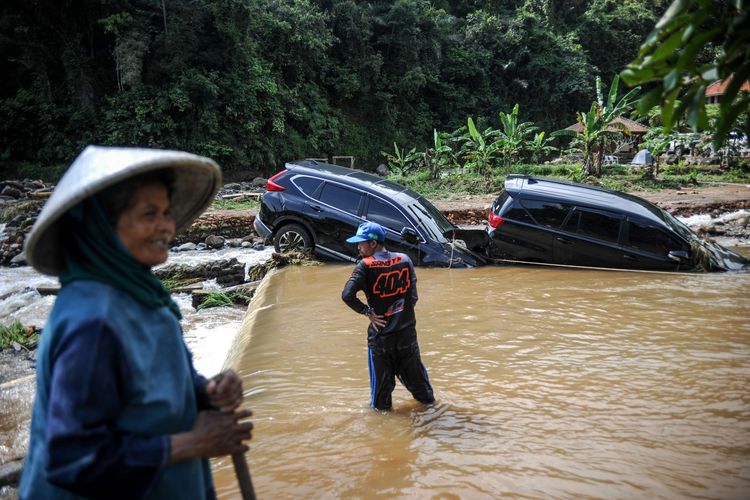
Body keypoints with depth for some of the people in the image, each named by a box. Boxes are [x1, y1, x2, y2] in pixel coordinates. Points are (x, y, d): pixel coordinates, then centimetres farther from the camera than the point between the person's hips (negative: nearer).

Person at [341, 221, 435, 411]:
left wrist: (368, 312, -12)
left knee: (381, 377, 13)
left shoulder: (365, 266, -14)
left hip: (380, 333, -4)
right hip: (407, 330, 4)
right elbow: (413, 296, 0)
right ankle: (428, 400, 39)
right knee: (414, 370, 23)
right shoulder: (405, 260, -2)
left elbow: (347, 295, -23)